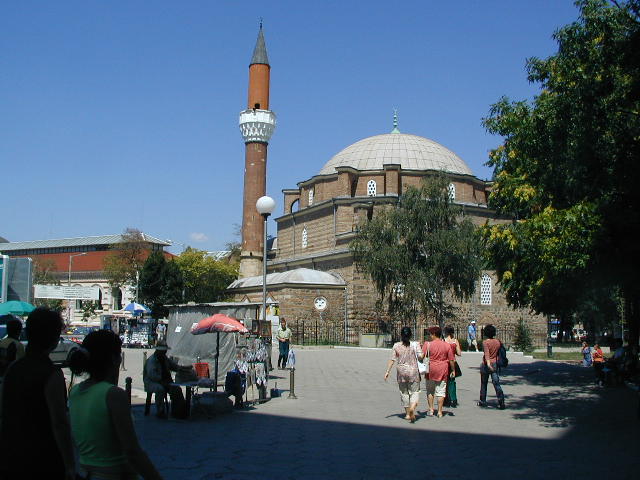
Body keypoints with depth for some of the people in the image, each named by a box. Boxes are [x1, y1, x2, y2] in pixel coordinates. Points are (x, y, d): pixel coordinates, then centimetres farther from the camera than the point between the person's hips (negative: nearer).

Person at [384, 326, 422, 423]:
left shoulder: (396, 346, -2)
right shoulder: (415, 345, -6)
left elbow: (392, 360, -3)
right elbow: (420, 357, -13)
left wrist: (387, 371, 2)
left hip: (401, 372, 2)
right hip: (413, 371, -2)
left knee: (404, 392, 14)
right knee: (415, 391, 6)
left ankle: (407, 414, 19)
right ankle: (412, 407, -21)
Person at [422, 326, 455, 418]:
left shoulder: (428, 345, -8)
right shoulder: (446, 345, 0)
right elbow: (451, 360, 2)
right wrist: (453, 370, 11)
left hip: (431, 369, -1)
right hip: (443, 371, 2)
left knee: (430, 391, 15)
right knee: (441, 391, 6)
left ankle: (431, 409, 14)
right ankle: (440, 412, 6)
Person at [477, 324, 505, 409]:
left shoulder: (485, 342, -12)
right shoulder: (498, 341, 3)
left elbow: (486, 353, -25)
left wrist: (488, 363, -37)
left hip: (486, 364, -3)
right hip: (495, 364, 3)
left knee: (484, 383, 13)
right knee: (496, 383, -1)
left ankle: (482, 401, 23)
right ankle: (501, 401, -15)